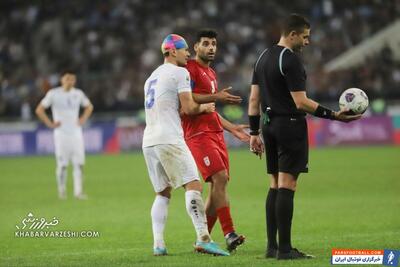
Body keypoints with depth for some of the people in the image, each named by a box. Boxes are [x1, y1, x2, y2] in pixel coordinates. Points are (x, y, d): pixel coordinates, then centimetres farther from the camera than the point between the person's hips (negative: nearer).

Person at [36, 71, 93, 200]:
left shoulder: (78, 94, 7)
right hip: (61, 134, -3)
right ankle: (62, 190, 12)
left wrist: (83, 119, 10)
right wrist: (50, 124, -6)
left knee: (79, 164, -4)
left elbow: (89, 106, 24)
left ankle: (78, 191, -2)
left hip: (76, 133, 3)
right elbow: (39, 110, -2)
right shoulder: (53, 94, -4)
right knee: (62, 164, -3)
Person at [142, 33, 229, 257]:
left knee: (163, 193, 13)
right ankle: (203, 238, -24)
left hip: (149, 141, 8)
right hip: (169, 139, -8)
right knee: (193, 185, -12)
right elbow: (188, 108, -7)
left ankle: (158, 244, 3)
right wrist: (204, 107, 13)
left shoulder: (152, 77, 25)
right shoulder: (180, 72, -1)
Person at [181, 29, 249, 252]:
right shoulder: (190, 68, -4)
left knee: (218, 185, 3)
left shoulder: (211, 73, 24)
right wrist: (216, 97, -19)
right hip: (198, 134, -9)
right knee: (220, 178, -20)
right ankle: (229, 234, -25)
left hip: (216, 133, 9)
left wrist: (232, 128, 26)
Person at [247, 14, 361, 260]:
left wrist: (254, 133, 17)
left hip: (269, 125, 9)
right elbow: (301, 102, -18)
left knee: (275, 185, 12)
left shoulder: (263, 58, 13)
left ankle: (272, 246, 11)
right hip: (291, 125, -9)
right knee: (287, 185, -8)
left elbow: (254, 99, 14)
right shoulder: (291, 60, -14)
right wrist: (334, 115, -16)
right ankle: (285, 249, -9)